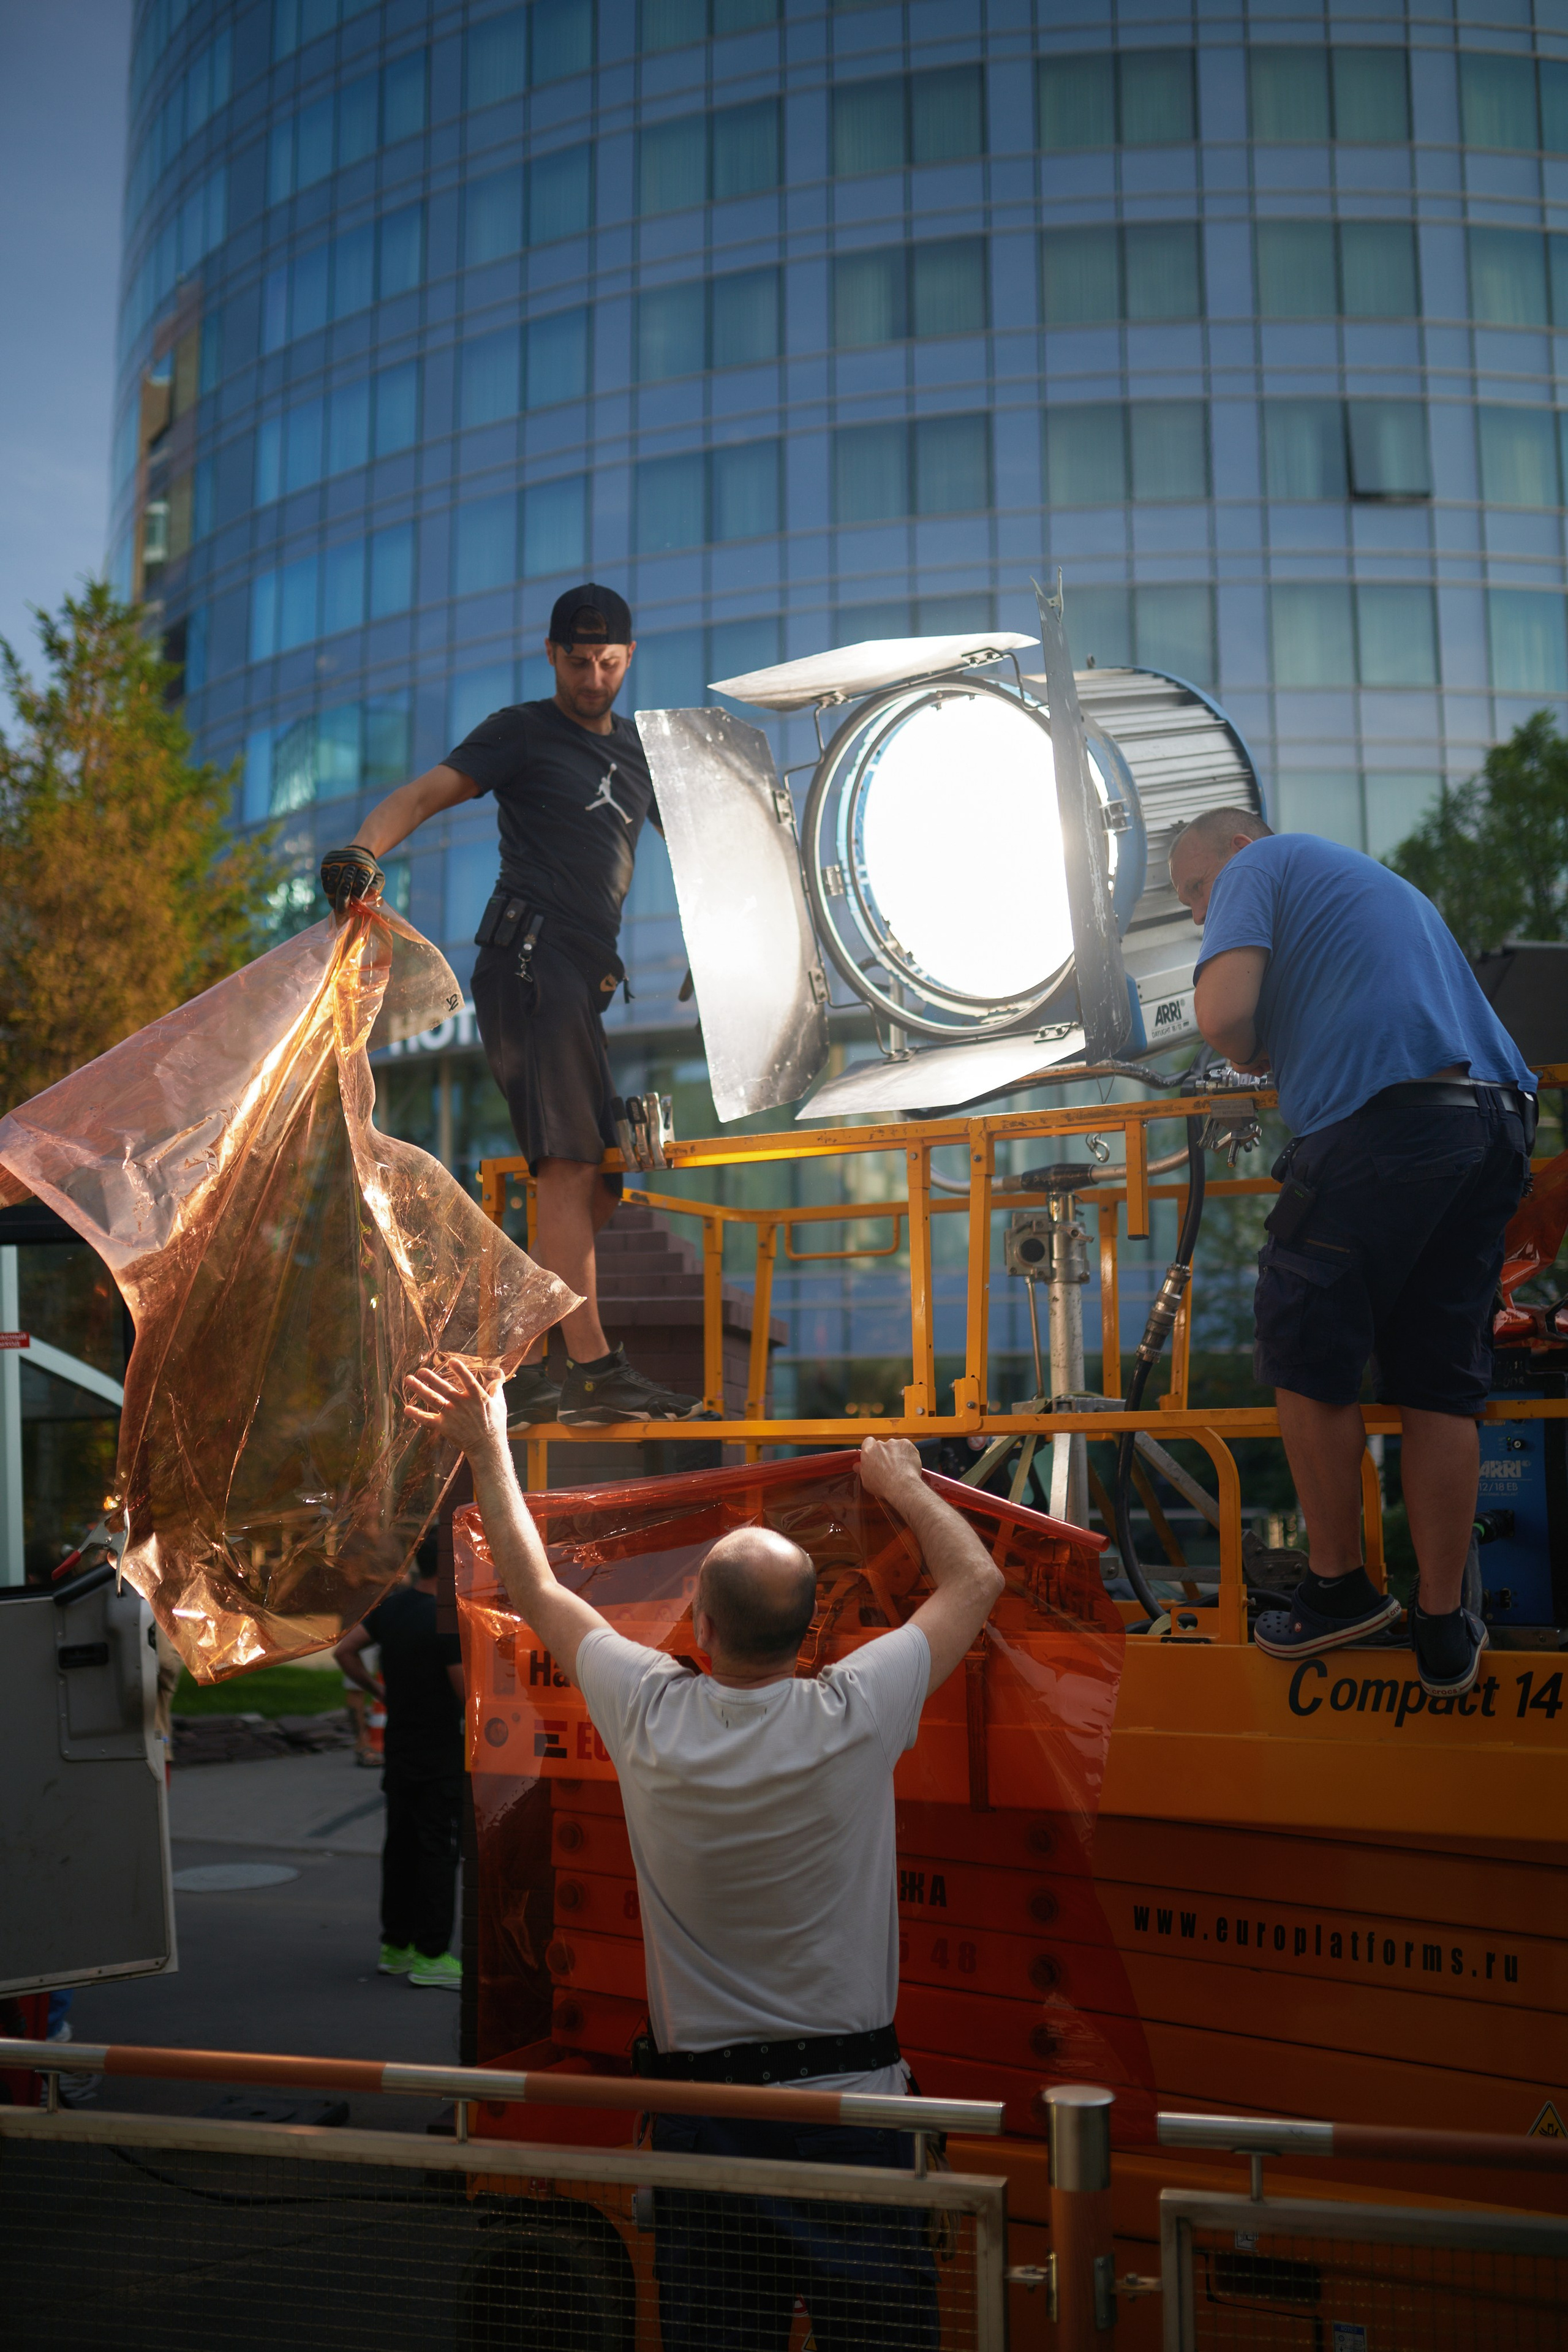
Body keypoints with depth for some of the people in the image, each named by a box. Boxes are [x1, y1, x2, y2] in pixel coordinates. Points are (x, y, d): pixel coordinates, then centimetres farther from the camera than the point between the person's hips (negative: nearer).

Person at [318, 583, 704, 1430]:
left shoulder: (636, 748, 24)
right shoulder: (521, 732, 6)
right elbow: (426, 792, -6)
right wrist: (363, 851, -25)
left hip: (583, 978, 8)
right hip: (529, 956, -8)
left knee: (600, 1183, 4)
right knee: (570, 1164, -18)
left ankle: (516, 1368, 7)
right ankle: (593, 1370, -21)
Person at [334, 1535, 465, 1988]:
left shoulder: (392, 1606, 4)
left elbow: (345, 1650, 10)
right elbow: (467, 1692, -20)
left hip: (400, 1744, 8)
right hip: (440, 1753, -8)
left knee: (401, 1844, 14)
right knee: (439, 1849, -2)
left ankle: (396, 1946, 22)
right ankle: (431, 1955, 0)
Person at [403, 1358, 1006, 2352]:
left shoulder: (651, 1717, -9)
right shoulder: (854, 1716, -13)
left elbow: (536, 1589, 8)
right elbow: (978, 1579, 3)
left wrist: (488, 1449, 19)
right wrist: (900, 1481, 18)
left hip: (702, 2102, 1)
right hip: (851, 2097, -1)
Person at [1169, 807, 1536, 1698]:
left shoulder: (1262, 864, 8)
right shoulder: (1386, 881, 33)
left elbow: (1225, 1013, -8)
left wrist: (1256, 1058, 12)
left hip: (1380, 1119, -8)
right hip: (1497, 1129, 8)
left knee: (1309, 1363, 7)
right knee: (1440, 1387, 10)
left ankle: (1341, 1586, 17)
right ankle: (1444, 1632, 14)